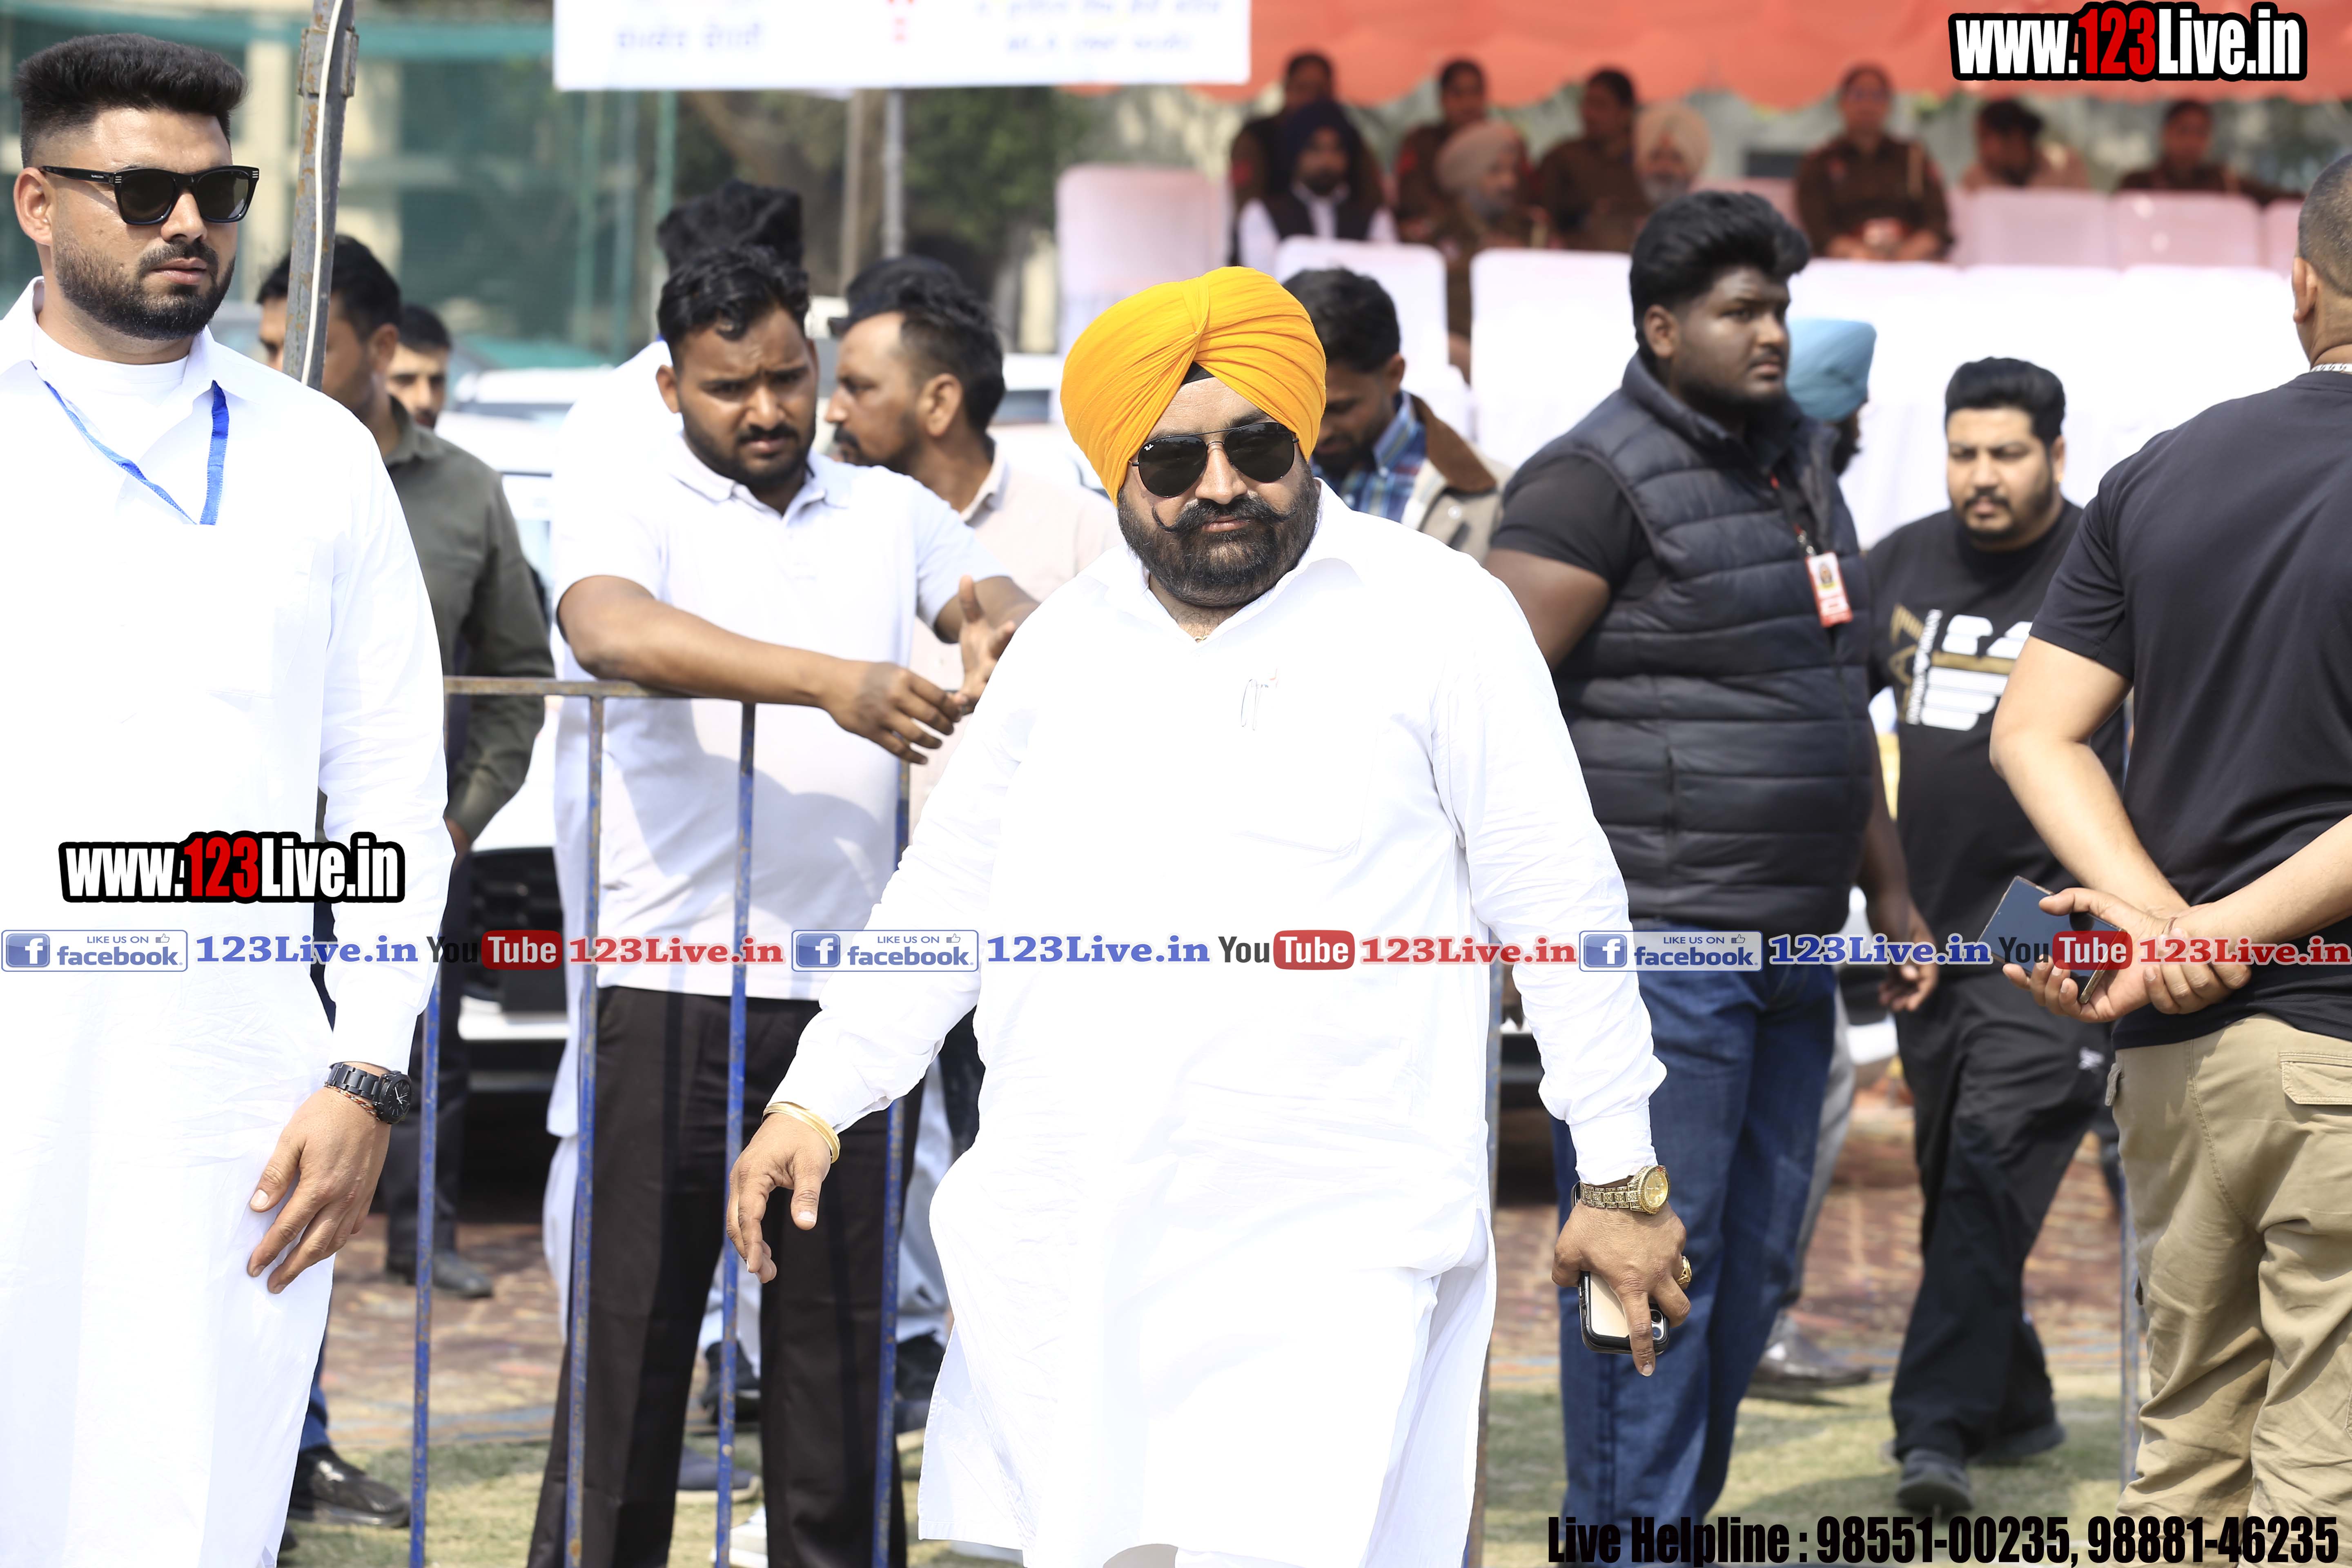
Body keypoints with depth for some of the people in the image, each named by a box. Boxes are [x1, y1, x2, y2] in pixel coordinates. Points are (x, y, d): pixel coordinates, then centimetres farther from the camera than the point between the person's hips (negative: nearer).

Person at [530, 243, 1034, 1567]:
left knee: (840, 1333, 7)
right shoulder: (629, 513, -1)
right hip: (671, 991, -3)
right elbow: (611, 629, -21)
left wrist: (1002, 634, -21)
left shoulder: (890, 512, 14)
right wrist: (829, 681, -35)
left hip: (843, 994, 4)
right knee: (634, 1320, 0)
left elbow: (999, 601, 6)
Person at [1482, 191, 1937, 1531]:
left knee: (1755, 1266, 12)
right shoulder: (1602, 479, -9)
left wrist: (1890, 894, 22)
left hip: (1790, 946, 9)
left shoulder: (1800, 464, 17)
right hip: (1657, 945, -9)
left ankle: (1685, 1516, 21)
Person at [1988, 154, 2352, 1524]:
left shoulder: (2160, 475, 8)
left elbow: (2036, 731, 5)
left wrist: (2159, 921, -5)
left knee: (2190, 1456, 18)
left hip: (2177, 1047, 6)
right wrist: (2227, 935, -13)